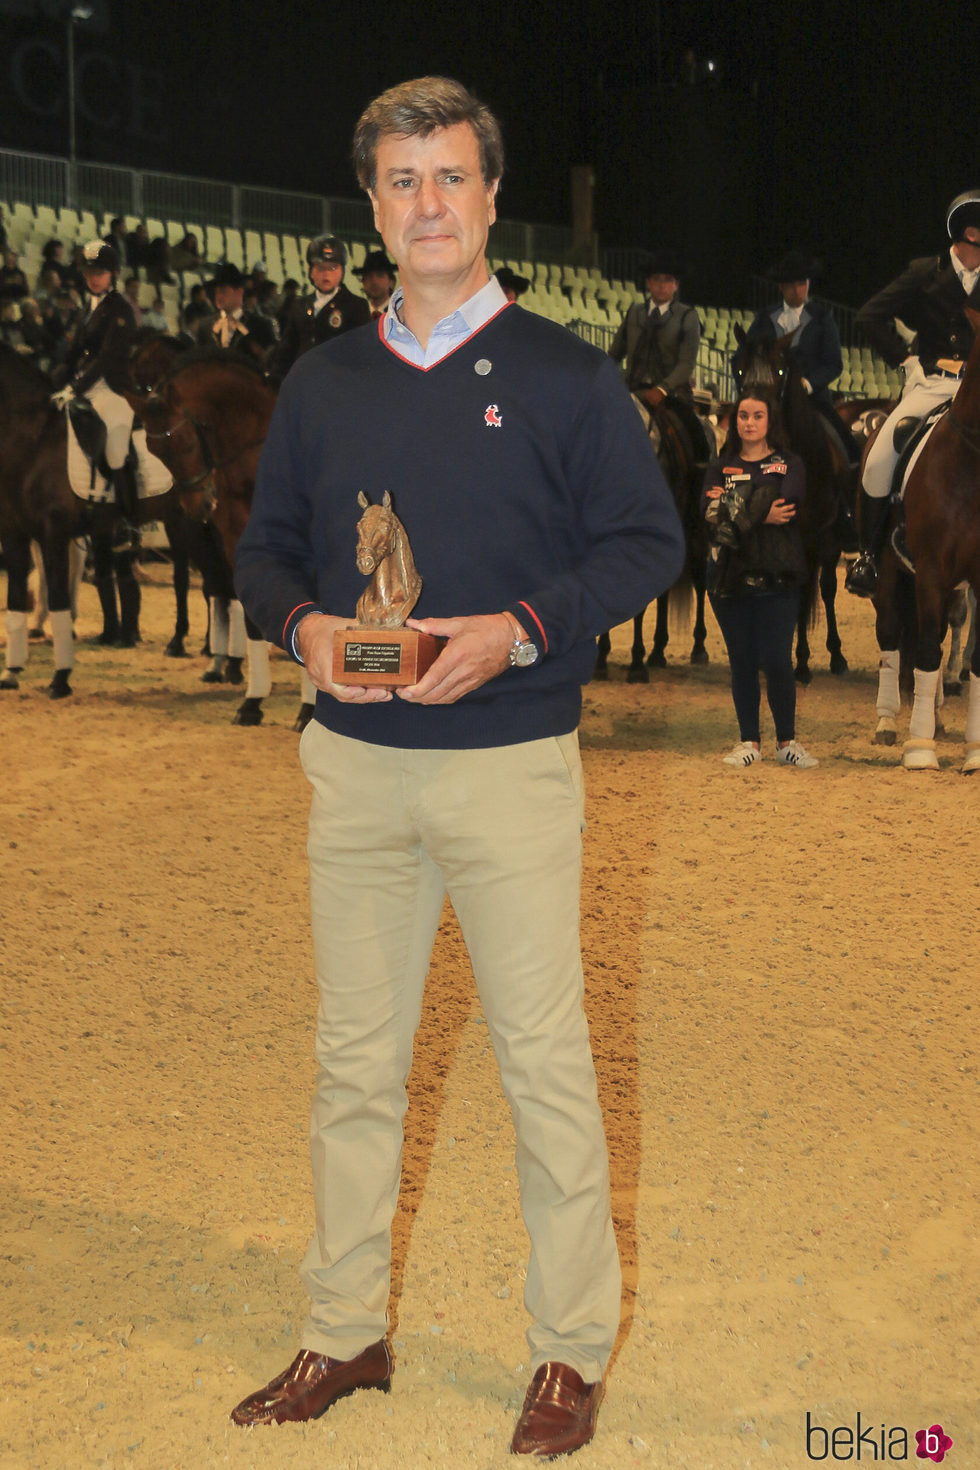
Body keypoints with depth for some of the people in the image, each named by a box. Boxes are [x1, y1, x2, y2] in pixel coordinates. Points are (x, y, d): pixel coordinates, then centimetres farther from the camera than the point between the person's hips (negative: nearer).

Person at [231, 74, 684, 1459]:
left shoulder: (566, 375, -1)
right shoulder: (322, 382, 10)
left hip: (511, 761, -4)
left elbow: (647, 542, -3)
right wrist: (303, 622, -8)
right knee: (354, 1059, 11)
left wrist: (519, 628, -17)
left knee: (543, 1059, 2)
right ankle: (345, 1334, 25)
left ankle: (572, 1351, 18)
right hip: (355, 761, 4)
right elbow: (265, 543, 14)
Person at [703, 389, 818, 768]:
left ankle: (787, 740, 10)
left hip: (777, 575, -2)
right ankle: (749, 741, 15)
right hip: (730, 575, 2)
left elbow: (788, 504, -12)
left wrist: (734, 508, -12)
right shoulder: (720, 468, 12)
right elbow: (709, 512, -6)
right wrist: (762, 514, -17)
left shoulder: (790, 465, 7)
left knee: (776, 660, -4)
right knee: (741, 661, 5)